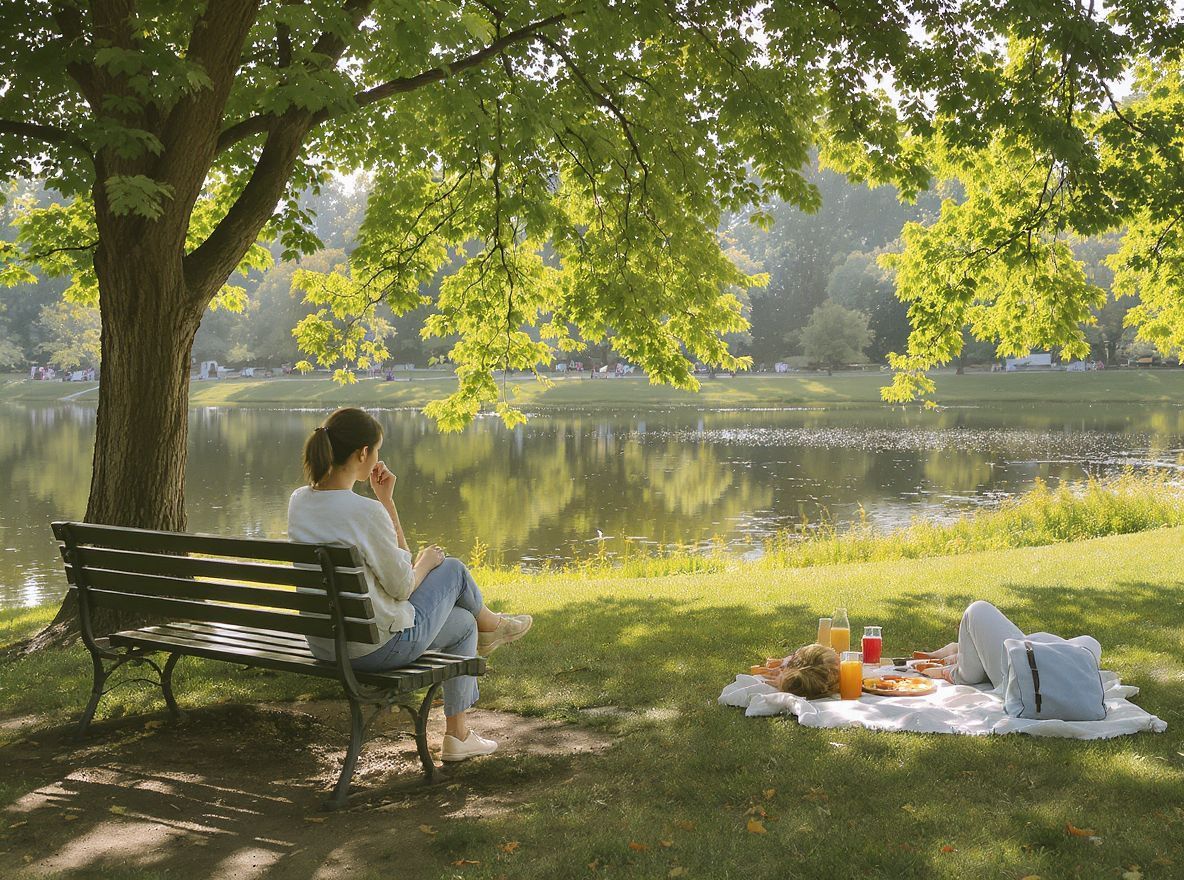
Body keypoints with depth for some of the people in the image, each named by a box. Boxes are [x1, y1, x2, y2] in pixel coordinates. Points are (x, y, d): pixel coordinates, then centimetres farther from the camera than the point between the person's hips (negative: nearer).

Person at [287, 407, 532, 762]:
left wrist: (385, 499, 2)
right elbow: (402, 587, -15)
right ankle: (489, 623, 48)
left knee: (463, 623, 28)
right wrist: (426, 562, 4)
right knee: (452, 569, 17)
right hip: (379, 647, -7)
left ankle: (458, 735, 42)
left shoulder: (299, 501, -3)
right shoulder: (366, 512, -28)